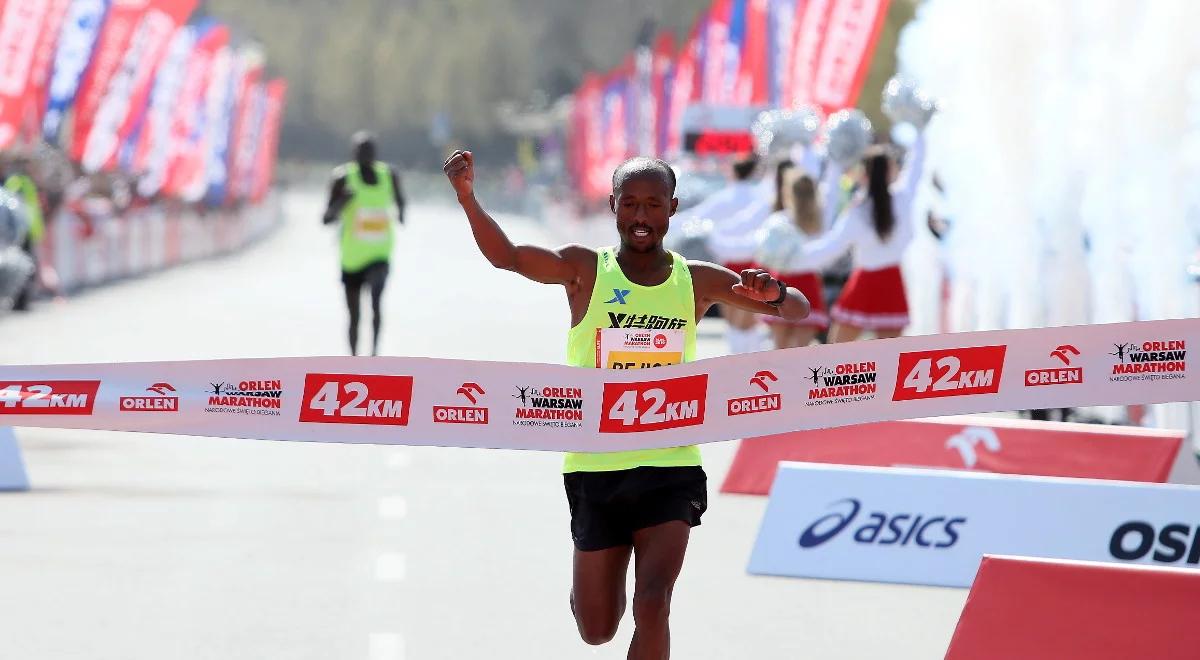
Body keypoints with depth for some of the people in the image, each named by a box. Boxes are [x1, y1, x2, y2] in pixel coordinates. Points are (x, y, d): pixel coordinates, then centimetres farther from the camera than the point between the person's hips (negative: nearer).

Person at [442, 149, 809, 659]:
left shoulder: (699, 282, 2)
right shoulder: (585, 271, -4)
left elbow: (798, 310, 5)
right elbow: (506, 256, -20)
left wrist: (774, 295, -19)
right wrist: (466, 196, -37)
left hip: (671, 468, 0)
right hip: (595, 468, 0)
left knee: (652, 606, -16)